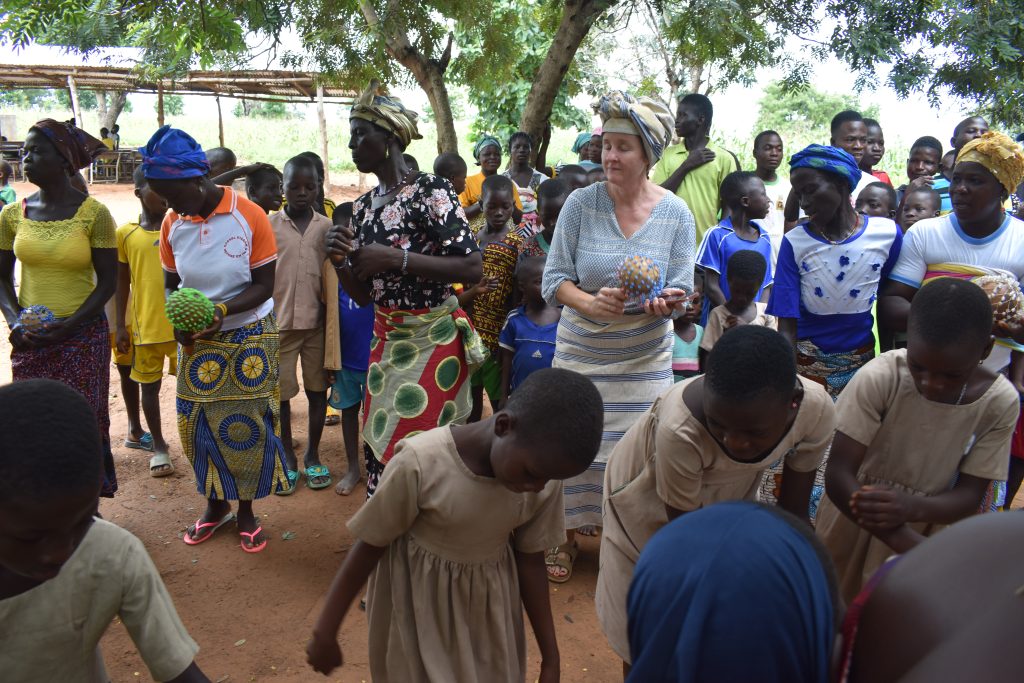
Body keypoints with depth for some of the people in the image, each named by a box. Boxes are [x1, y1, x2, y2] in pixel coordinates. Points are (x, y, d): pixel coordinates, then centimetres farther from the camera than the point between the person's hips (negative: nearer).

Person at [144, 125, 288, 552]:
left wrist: (222, 310, -28)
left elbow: (265, 286, -13)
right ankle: (216, 503, 32)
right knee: (198, 427, 9)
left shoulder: (249, 217, -15)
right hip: (197, 344, 3)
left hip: (249, 340, -3)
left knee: (248, 428, 5)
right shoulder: (172, 223, -3)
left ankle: (246, 509, 26)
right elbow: (171, 284, 7)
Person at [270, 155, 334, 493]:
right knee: (279, 393, 7)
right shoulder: (268, 225, -2)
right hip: (279, 322, -1)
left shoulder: (326, 227, 3)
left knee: (317, 390, 9)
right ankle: (287, 458, 23)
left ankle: (312, 455, 25)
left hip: (316, 322, 1)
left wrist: (331, 317, 1)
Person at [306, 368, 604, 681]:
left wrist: (550, 658, 5)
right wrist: (325, 632, -6)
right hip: (420, 608, -3)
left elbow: (530, 561, -3)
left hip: (488, 607, 3)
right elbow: (369, 546, -16)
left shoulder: (544, 482, -17)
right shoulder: (421, 464, -29)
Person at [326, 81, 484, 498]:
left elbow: (473, 268, -21)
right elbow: (363, 295, 11)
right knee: (379, 445, 14)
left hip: (431, 339, -7)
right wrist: (340, 261, -9)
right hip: (385, 338, 7)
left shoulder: (430, 191, -12)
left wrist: (395, 258, -25)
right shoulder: (363, 206, 10)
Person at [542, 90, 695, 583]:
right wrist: (589, 303, -27)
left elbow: (680, 291, -1)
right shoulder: (581, 203, -7)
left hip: (644, 358, 1)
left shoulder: (676, 213, -4)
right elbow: (554, 278, -7)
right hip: (581, 352, 0)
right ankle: (565, 536, 28)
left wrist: (666, 303, -25)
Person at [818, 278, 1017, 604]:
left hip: (926, 527, 2)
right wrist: (909, 545, -39)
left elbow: (969, 495, -13)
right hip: (853, 520, -1)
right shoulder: (879, 378, -27)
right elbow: (837, 475, -27)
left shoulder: (1000, 403, -18)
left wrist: (913, 508, -36)